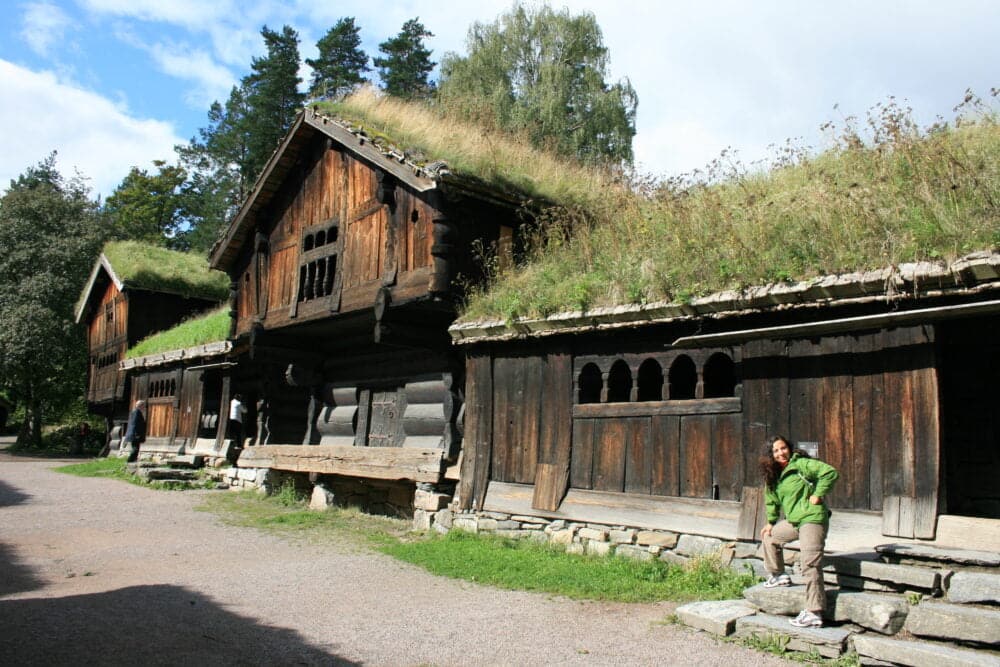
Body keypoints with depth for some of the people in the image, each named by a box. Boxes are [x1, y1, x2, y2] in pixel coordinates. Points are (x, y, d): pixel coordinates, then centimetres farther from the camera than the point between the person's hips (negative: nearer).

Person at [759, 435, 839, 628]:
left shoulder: (802, 464, -10)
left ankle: (814, 614, -15)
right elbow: (772, 500, 25)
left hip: (812, 519, -9)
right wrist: (771, 522, 22)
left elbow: (830, 472, -18)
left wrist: (818, 495, -16)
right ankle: (779, 575, 36)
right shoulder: (774, 475, 14)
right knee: (769, 536, 23)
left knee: (810, 565, -14)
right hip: (793, 521, 9)